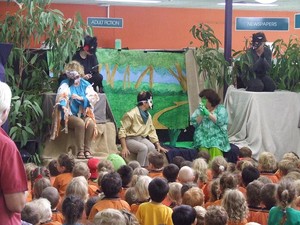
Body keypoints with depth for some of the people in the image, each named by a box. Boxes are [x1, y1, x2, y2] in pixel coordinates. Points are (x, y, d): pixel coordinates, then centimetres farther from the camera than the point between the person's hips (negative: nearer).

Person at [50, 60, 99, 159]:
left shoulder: (85, 84, 11)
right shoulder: (65, 84, 4)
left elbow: (94, 98, -1)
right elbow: (61, 96, -14)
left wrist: (81, 98, -17)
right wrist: (62, 105, -36)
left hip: (84, 114, 3)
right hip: (70, 115, -3)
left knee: (90, 123, -30)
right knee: (80, 123, -33)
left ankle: (87, 150, -23)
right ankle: (80, 151, -30)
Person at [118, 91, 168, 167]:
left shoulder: (148, 116, 8)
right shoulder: (131, 114, -15)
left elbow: (152, 131, 16)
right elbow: (122, 131, -15)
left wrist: (158, 145, 7)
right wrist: (124, 148, -23)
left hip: (142, 139, 6)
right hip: (130, 139, -6)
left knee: (152, 147, -25)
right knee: (144, 148, -33)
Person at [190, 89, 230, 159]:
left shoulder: (220, 108, 5)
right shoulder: (200, 109, 13)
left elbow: (221, 121, -11)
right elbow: (194, 122, 4)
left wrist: (208, 113, -13)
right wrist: (201, 114, -10)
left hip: (217, 136, -2)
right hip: (203, 135, 2)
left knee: (215, 149, -30)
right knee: (203, 148, -28)